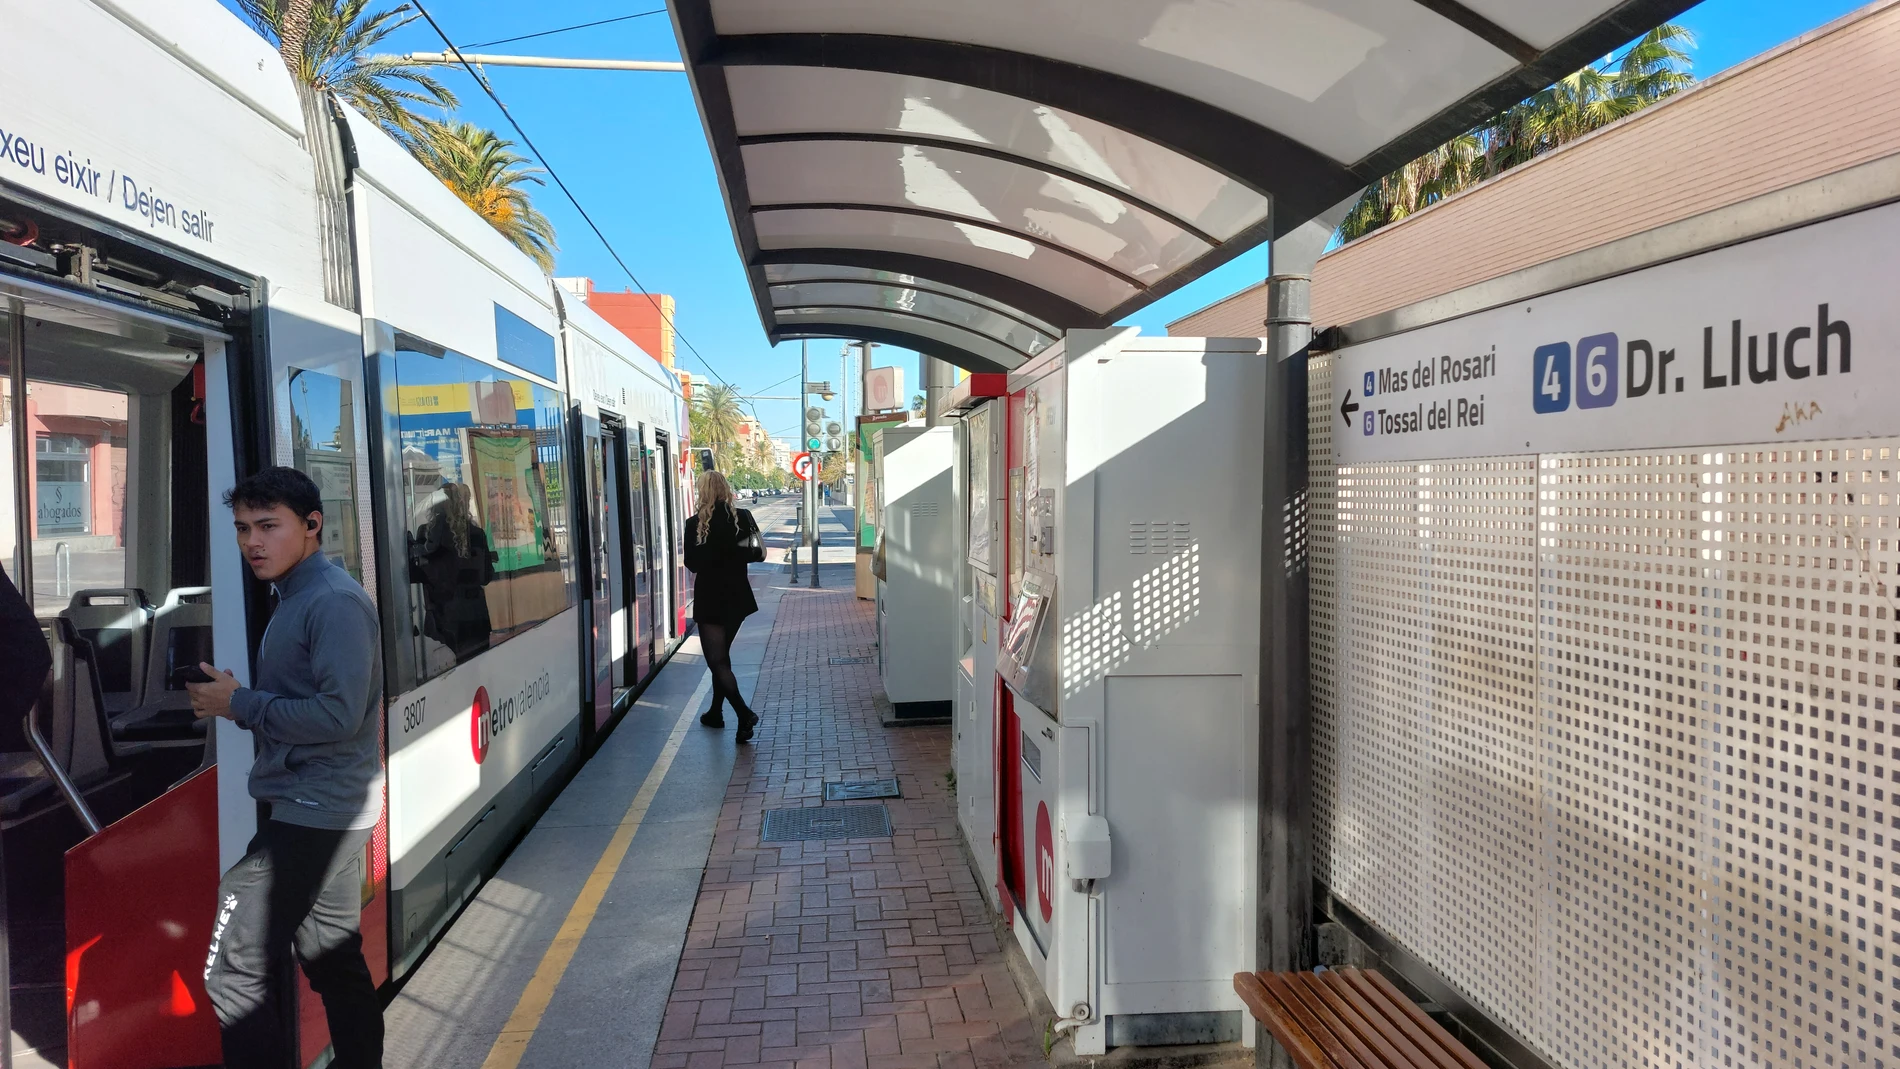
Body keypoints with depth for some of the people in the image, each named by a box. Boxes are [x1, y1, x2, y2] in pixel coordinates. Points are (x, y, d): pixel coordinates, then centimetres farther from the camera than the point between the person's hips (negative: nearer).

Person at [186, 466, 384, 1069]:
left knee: (234, 969, -5)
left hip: (314, 812, -10)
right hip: (331, 813, 10)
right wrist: (235, 701, 1)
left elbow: (339, 714, -24)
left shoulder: (333, 602, -17)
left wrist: (239, 703, -14)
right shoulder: (296, 598, 14)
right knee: (334, 959, 17)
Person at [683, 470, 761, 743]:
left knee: (717, 660, -1)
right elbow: (758, 553, -4)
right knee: (721, 654, 21)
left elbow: (691, 564, -8)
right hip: (738, 596, 5)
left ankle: (744, 713, -18)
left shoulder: (695, 523, -12)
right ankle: (715, 712, 30)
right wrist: (735, 554, 6)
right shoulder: (742, 517, -2)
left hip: (710, 598, -5)